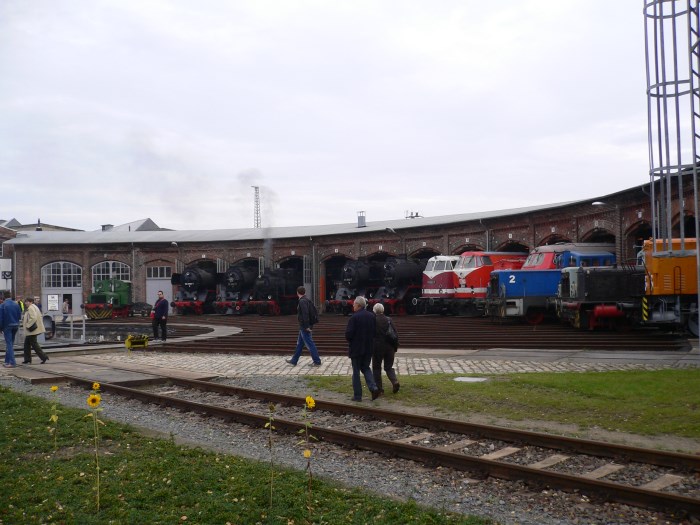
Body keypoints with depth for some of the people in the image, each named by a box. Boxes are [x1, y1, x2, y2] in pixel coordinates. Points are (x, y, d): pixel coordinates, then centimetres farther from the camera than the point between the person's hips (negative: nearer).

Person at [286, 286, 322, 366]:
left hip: (305, 327, -10)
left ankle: (317, 361, -1)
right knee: (299, 343, 17)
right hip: (305, 326, 10)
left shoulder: (302, 301, -17)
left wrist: (306, 326, -24)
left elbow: (305, 314, -25)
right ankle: (294, 361, 26)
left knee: (310, 344, -5)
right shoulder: (308, 300, 11)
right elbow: (314, 311, 15)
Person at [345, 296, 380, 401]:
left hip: (356, 348, -5)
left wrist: (350, 340, 3)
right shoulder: (372, 316, 3)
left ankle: (357, 395, 9)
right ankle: (373, 388, 0)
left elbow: (348, 334, -17)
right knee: (366, 368, 19)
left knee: (356, 371, 6)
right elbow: (374, 332, 8)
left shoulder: (354, 317, -17)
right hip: (369, 348, 5)